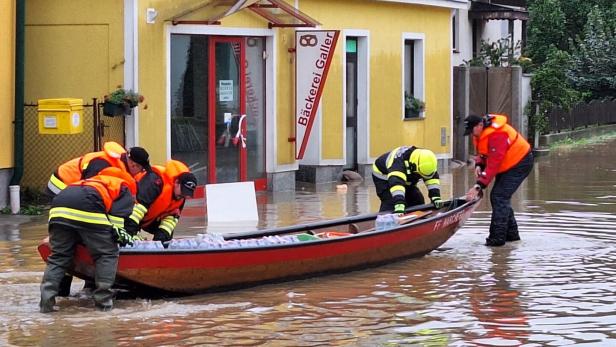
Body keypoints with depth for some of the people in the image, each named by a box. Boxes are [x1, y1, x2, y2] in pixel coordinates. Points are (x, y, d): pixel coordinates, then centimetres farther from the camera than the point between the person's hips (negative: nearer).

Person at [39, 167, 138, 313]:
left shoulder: (96, 180, 45)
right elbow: (119, 211, 6)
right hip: (88, 206, -6)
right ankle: (103, 299, 3)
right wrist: (119, 232, 7)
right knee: (107, 254, 10)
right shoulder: (125, 189, 26)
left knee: (58, 256, 13)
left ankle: (46, 299, -1)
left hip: (59, 203, 6)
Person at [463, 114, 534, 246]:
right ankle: (511, 233, 23)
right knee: (497, 197, 11)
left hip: (519, 164, -10)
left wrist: (479, 186, -39)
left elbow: (493, 164, -37)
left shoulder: (497, 135, -33)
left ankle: (497, 237, -21)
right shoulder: (479, 133, -2)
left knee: (499, 196, -19)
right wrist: (479, 165, -13)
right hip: (506, 165, 10)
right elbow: (482, 153, 11)